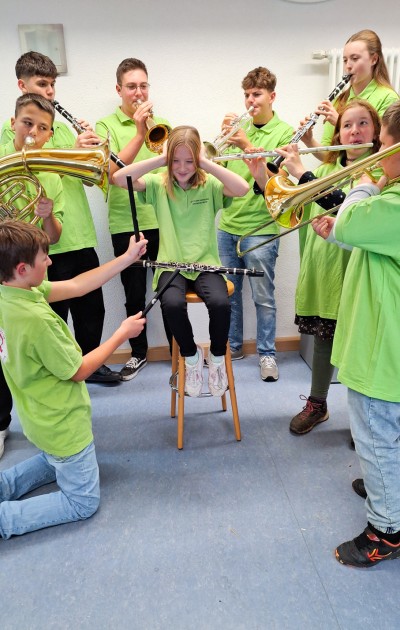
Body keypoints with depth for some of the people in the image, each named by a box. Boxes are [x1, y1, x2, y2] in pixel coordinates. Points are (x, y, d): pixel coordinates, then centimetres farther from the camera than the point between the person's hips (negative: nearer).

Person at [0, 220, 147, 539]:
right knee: (83, 502, 12)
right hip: (63, 425, -9)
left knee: (56, 460, 38)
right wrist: (122, 333, -13)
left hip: (40, 418, 9)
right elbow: (78, 371, -22)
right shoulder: (36, 318, -35)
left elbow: (76, 286, -2)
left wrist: (127, 258, -2)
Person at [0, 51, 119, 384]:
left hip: (82, 236, 6)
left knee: (92, 307, 15)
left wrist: (91, 150, -4)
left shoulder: (63, 127, 17)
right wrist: (72, 151, -22)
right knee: (55, 313, 4)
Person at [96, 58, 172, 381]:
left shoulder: (161, 123, 12)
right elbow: (112, 170, -14)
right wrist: (140, 134, -21)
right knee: (134, 294, 8)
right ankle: (138, 353, 26)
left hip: (162, 218, 2)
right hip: (125, 223, -2)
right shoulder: (107, 125, 2)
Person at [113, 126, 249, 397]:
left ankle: (217, 357, 3)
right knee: (172, 304, -32)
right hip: (171, 265, 0)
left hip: (206, 263, 0)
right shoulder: (158, 184, 5)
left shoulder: (210, 184, 3)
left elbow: (243, 188, -16)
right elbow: (119, 178, -10)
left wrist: (206, 163, -12)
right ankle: (191, 355, 0)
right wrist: (160, 159, -9)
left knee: (220, 303, -30)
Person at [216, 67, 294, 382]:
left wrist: (247, 146, -20)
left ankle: (267, 353, 16)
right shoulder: (239, 127, 12)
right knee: (228, 291, 12)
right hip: (228, 224, 5)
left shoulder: (284, 131, -1)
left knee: (263, 296, 1)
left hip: (260, 228, -5)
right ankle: (233, 345, 28)